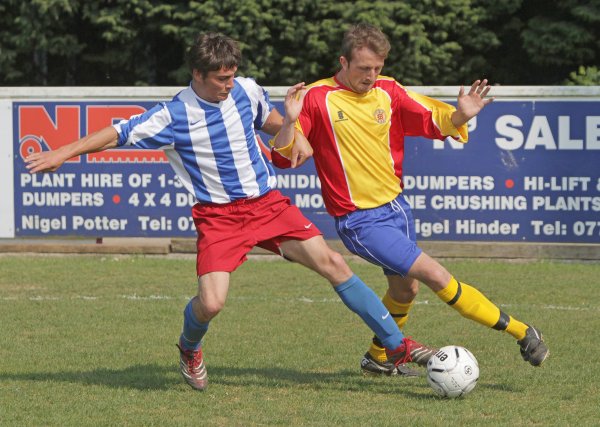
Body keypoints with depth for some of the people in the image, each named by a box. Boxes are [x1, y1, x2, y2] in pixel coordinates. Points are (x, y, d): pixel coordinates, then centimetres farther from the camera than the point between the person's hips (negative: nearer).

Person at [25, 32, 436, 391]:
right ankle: (190, 350, 21)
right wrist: (63, 153, -9)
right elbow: (117, 134, -6)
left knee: (331, 263, -10)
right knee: (211, 302, -18)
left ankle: (398, 344, -3)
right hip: (218, 215, -3)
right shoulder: (172, 116, -13)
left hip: (267, 202, 3)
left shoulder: (247, 91, -2)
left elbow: (271, 121, 20)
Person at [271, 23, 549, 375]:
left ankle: (378, 357, 46)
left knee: (405, 289, 21)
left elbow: (434, 121, 3)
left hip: (396, 207, 7)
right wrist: (290, 122, -31)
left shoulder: (388, 91, 1)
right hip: (360, 222, -7)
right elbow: (283, 157, -12)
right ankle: (520, 332, -10)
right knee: (435, 275, -15)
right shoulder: (316, 98, -13)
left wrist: (460, 115, -18)